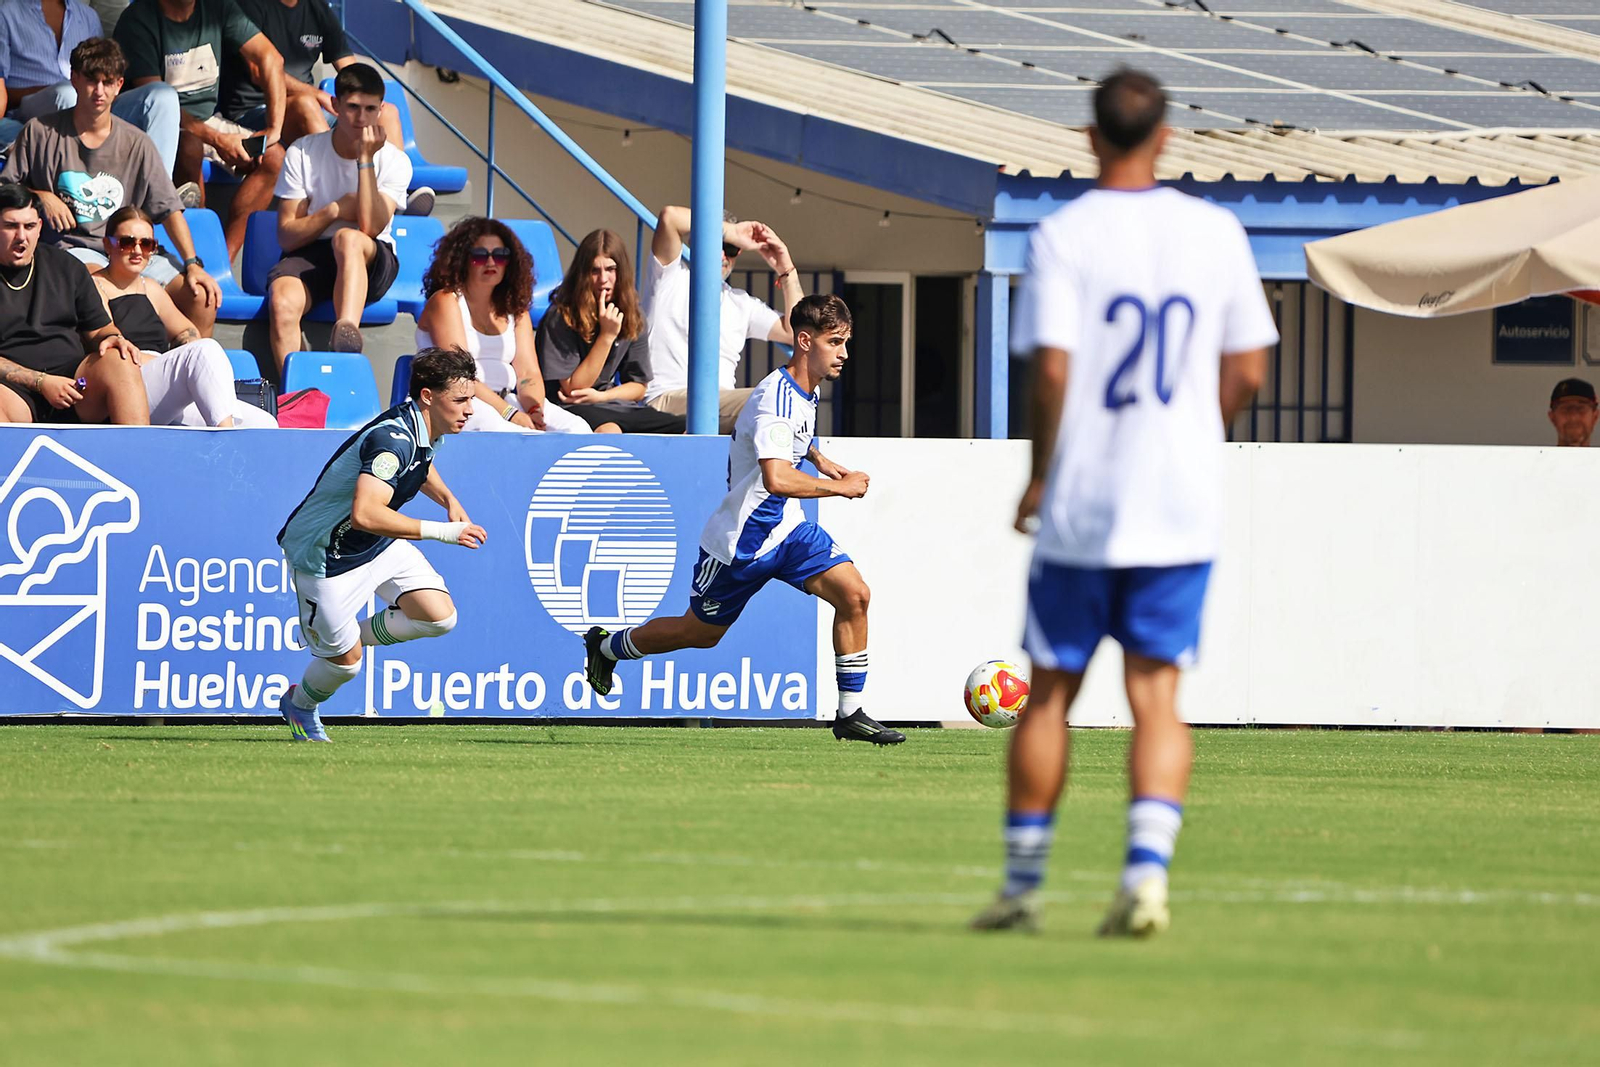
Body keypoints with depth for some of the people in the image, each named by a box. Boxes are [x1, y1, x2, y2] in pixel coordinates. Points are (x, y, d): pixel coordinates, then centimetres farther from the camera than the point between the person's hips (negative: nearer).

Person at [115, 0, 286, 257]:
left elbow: (270, 58, 1)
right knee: (189, 145, -38)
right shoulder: (137, 21, -15)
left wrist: (275, 128, -10)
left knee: (274, 158, -14)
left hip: (207, 120, 6)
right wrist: (217, 139, -28)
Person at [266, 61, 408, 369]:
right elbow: (287, 235, 0)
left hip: (371, 262, -1)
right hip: (309, 253, 1)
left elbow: (370, 227, -16)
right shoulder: (303, 153, 3)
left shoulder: (393, 161, 0)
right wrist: (334, 210, -13)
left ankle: (346, 336, -60)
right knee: (283, 301, -34)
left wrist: (365, 159, -16)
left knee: (348, 239, -39)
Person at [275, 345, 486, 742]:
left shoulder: (424, 428, -3)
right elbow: (365, 514, -46)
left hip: (380, 545, 9)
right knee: (346, 662, -1)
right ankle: (299, 705, 33)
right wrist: (441, 531, -41)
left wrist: (448, 499, 6)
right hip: (326, 555, -9)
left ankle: (353, 636, 17)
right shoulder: (393, 440, -33)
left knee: (439, 616, -7)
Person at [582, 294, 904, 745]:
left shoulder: (806, 391, 5)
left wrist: (819, 460, 18)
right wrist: (839, 487, -29)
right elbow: (776, 479, -40)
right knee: (700, 632, 11)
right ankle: (605, 646, 37)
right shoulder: (776, 399, -26)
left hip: (787, 528, 7)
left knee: (853, 594, -13)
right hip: (743, 539, -7)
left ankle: (850, 714, -6)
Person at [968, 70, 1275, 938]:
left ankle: (1022, 887, 15)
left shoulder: (1062, 237, -7)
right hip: (1182, 506, 2)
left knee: (1050, 694, 9)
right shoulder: (1216, 233, 3)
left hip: (1080, 506, -2)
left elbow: (1052, 367, -14)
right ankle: (1147, 873, -15)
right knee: (1156, 698, 2)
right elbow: (1248, 370, 5)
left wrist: (1040, 474, -2)